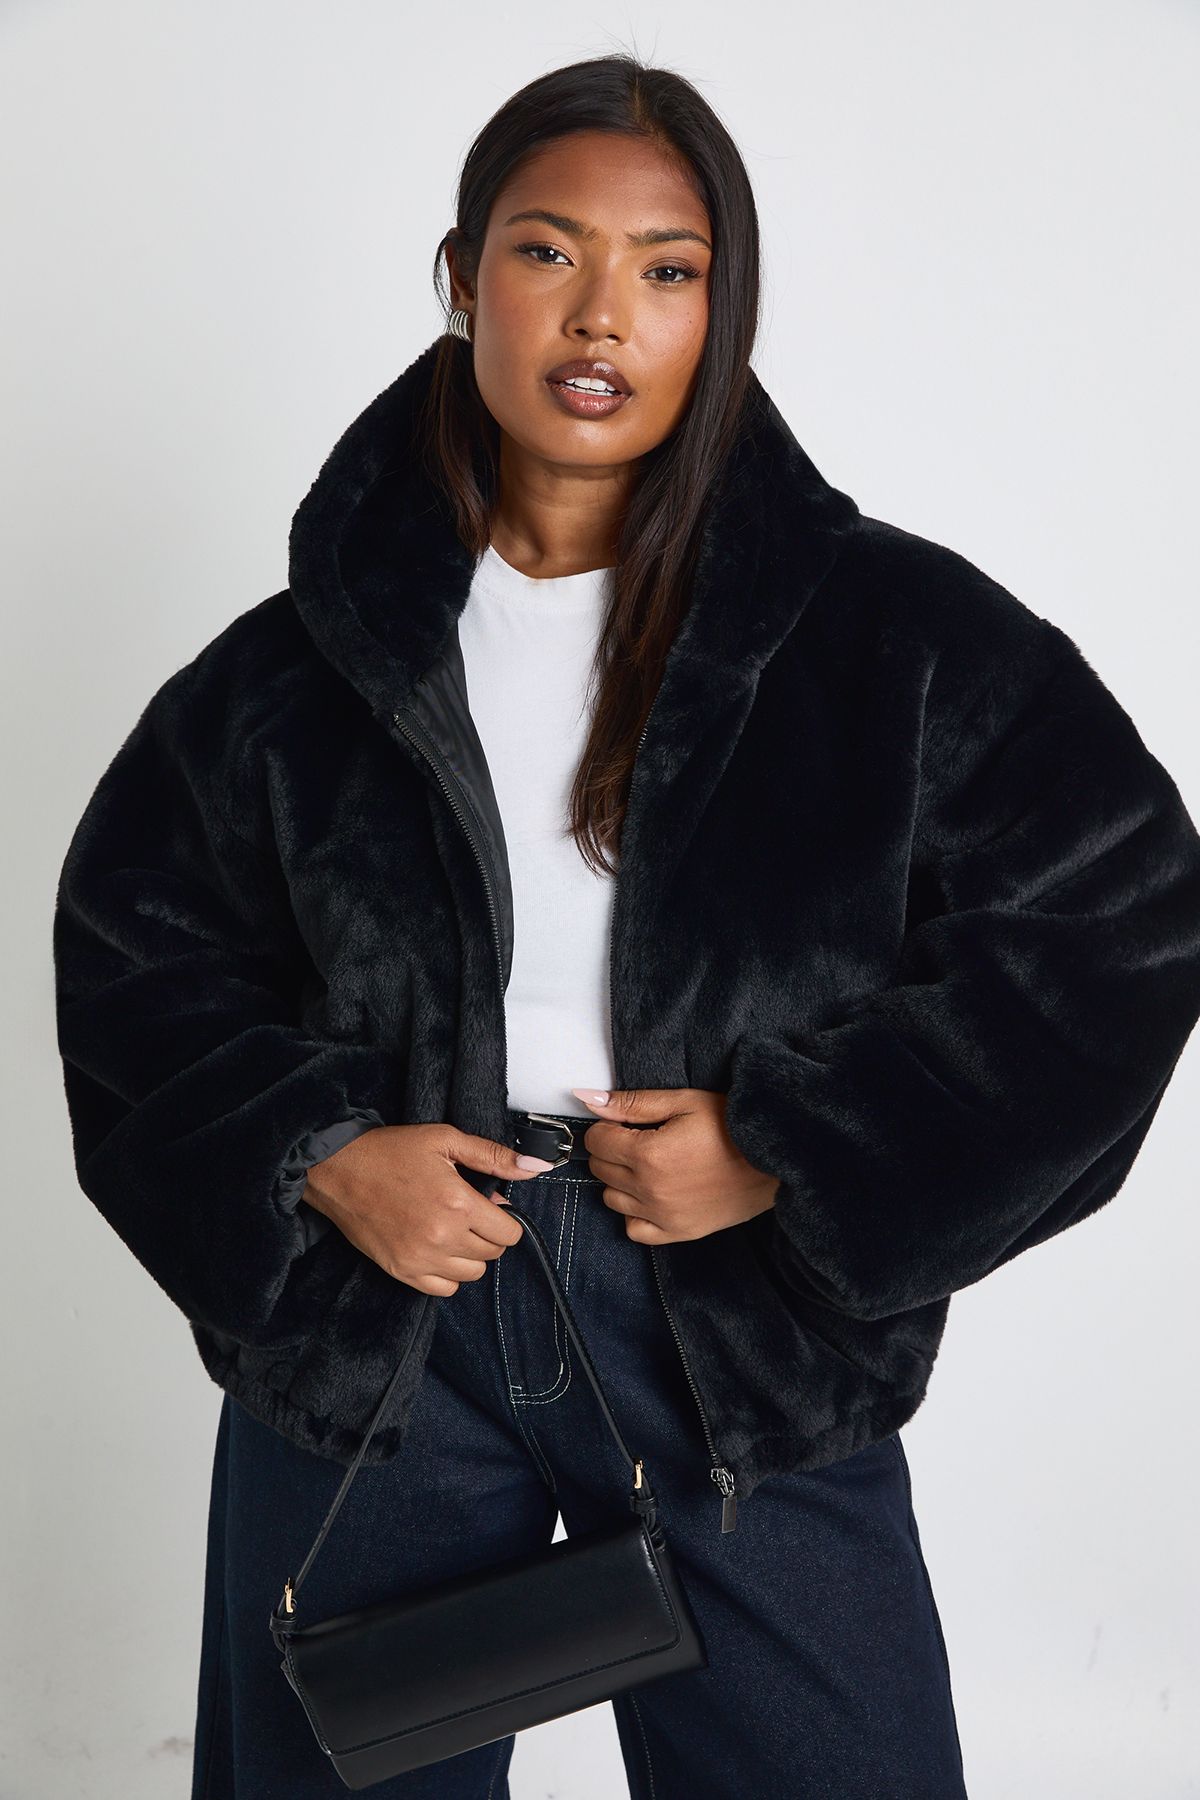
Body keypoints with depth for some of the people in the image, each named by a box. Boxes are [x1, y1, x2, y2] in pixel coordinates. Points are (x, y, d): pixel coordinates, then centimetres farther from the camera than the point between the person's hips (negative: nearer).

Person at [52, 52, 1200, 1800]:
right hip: (367, 1317, 2)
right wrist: (312, 1158, -10)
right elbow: (134, 945, 8)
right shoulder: (303, 663, 2)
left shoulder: (895, 636, -4)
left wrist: (795, 1150, -13)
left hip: (750, 1332, -1)